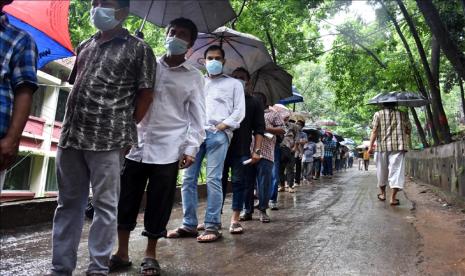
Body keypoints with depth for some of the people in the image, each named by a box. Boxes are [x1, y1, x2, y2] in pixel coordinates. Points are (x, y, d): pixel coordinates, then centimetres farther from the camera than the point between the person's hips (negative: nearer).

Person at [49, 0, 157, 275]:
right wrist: (69, 127, 15)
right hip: (71, 136, 6)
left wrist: (125, 129, -5)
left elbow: (146, 94, -2)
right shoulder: (84, 46, 19)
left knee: (105, 205, 1)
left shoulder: (138, 49, 1)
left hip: (108, 140, -6)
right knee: (68, 204, 11)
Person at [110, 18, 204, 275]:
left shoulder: (194, 76, 4)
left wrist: (191, 148, -7)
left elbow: (197, 116, 2)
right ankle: (122, 253, 24)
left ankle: (150, 255, 22)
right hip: (136, 145, 3)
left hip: (168, 150, -2)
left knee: (159, 204, 4)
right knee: (125, 200, 7)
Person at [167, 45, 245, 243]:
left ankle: (212, 226, -4)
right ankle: (189, 224, 6)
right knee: (188, 178, -2)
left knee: (213, 180, -10)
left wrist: (221, 126, -7)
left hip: (218, 134, -4)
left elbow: (239, 111, 5)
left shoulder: (234, 84, 15)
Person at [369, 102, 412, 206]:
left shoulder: (378, 114, 3)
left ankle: (382, 193, 28)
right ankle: (393, 197, -6)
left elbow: (374, 131, -5)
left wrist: (371, 146, -6)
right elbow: (409, 130, 10)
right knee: (396, 170, -1)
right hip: (398, 146, 0)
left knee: (382, 171, 14)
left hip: (382, 146, 0)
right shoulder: (402, 114, 8)